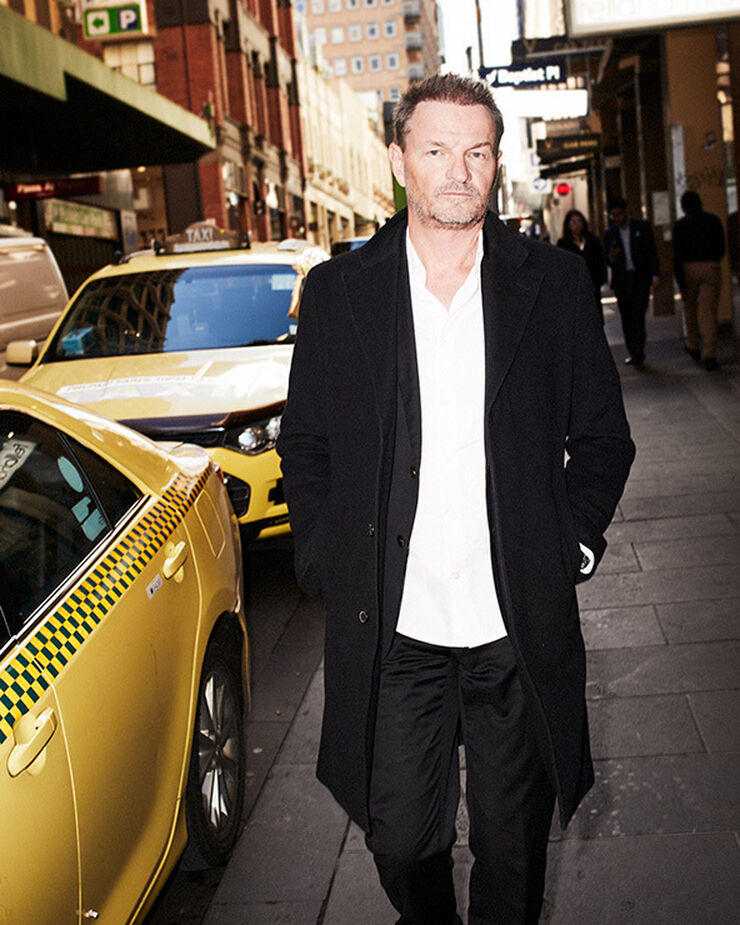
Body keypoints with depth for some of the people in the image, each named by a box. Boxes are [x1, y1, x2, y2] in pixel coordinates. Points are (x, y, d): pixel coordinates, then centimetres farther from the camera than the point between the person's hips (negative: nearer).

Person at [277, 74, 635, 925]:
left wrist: (572, 547, -1)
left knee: (513, 841, 14)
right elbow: (303, 445, 8)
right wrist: (326, 563, 0)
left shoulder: (556, 283, 2)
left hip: (519, 630, 0)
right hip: (390, 631, 0)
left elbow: (602, 435, 8)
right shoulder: (336, 291, 2)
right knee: (401, 837, 10)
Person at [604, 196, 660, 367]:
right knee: (626, 318, 3)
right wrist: (611, 256, -13)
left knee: (638, 315, -12)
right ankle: (633, 353, 10)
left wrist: (655, 274, -3)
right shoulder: (610, 233, 9)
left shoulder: (642, 226, 4)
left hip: (640, 278, -3)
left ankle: (638, 352, -14)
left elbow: (652, 251, 5)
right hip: (621, 280, 3)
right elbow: (608, 262, 11)